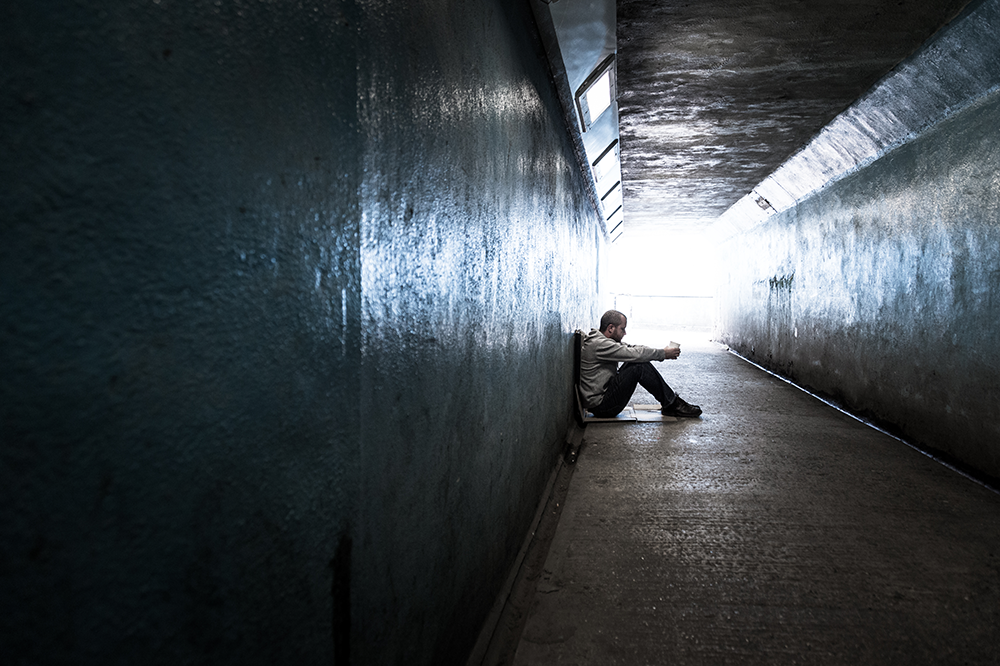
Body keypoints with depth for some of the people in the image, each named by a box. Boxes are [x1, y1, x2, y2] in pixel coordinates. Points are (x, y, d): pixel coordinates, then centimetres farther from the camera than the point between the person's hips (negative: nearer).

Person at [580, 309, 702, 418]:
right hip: (601, 405, -11)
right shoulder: (598, 344, -20)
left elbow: (631, 348, 12)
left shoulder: (602, 340, 13)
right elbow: (634, 353, -22)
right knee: (639, 367, -19)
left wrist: (662, 352, 2)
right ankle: (672, 405, -6)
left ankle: (668, 404, 4)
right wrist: (663, 353, -11)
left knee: (639, 361, 5)